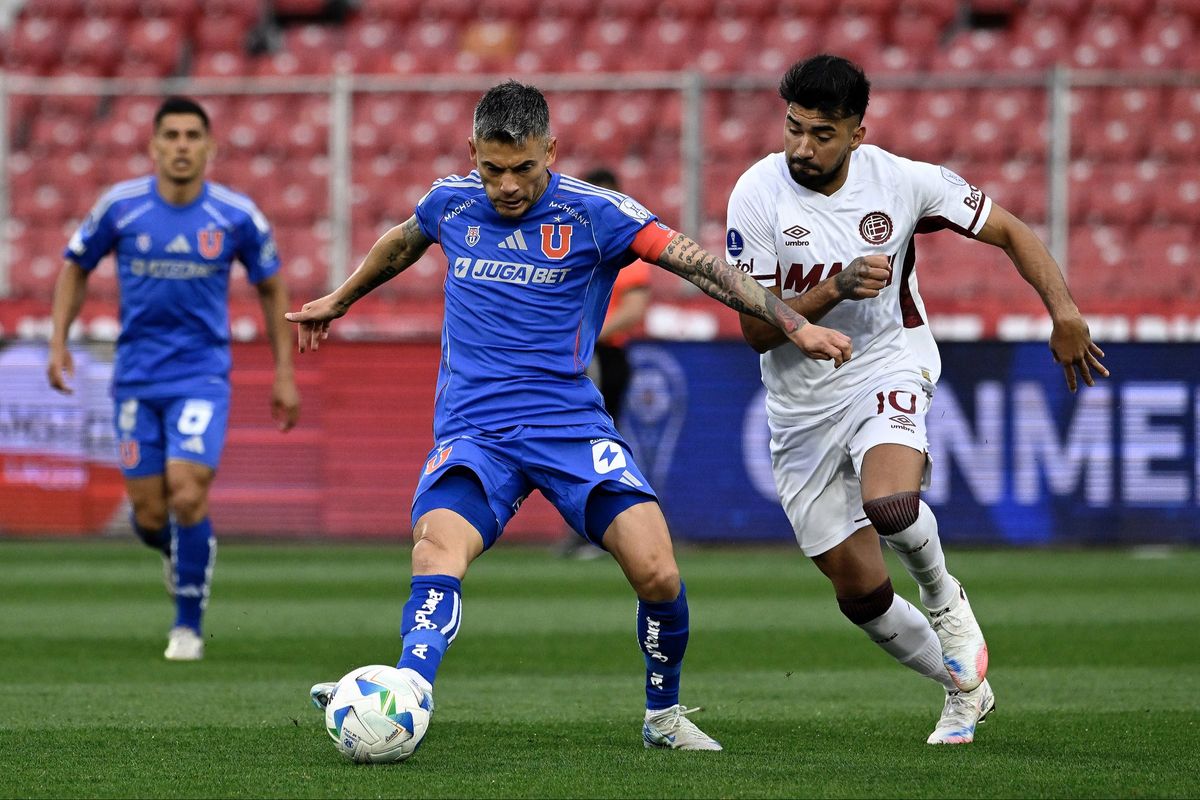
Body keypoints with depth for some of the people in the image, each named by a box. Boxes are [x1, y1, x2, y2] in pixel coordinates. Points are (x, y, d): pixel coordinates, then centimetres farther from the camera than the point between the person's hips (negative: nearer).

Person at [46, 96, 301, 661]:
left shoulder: (236, 215, -5)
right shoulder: (120, 207, -4)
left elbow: (271, 286, 9)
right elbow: (76, 266, 12)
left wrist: (283, 373, 7)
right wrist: (58, 342, 2)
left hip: (203, 376, -1)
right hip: (136, 377, 2)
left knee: (187, 497, -18)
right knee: (149, 516, 0)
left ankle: (188, 625, -1)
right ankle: (176, 551, 38)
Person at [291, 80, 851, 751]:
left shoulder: (593, 213, -4)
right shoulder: (450, 204, 7)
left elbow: (700, 264, -8)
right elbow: (402, 242, 30)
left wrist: (795, 325, -15)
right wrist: (340, 300, 45)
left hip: (571, 424, -1)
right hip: (473, 433, 1)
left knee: (658, 573, -17)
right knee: (438, 549, -30)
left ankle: (664, 715, 9)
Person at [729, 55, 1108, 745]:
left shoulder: (902, 181, -11)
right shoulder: (759, 195, -13)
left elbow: (1009, 231, 2)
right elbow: (756, 329, -14)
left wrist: (1065, 312, -10)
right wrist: (836, 288, -28)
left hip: (889, 371, -2)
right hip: (803, 405, 2)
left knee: (890, 503, -34)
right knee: (860, 590, 3)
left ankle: (943, 597, 1)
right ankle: (965, 688, 29)